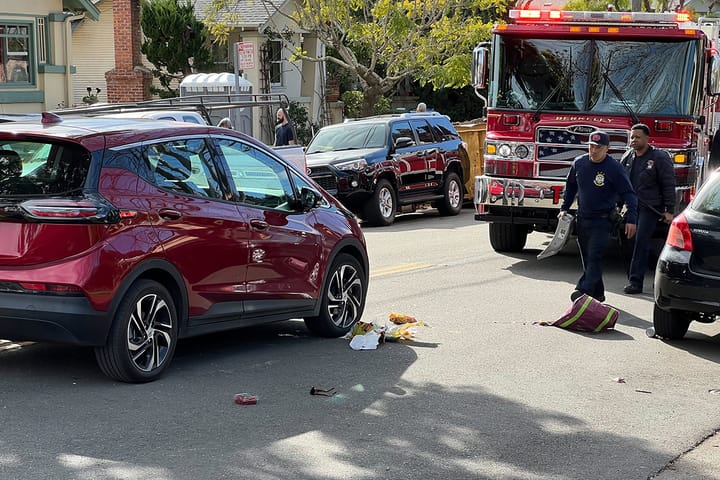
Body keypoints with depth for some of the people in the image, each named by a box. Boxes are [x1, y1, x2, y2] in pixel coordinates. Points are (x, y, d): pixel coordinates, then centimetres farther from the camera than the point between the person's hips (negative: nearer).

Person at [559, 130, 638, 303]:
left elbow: (628, 194, -9)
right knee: (587, 259, 10)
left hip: (603, 220, -6)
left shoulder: (614, 168, -11)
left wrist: (631, 219, -16)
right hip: (583, 219, 6)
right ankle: (597, 293, 20)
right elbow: (570, 187, 19)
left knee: (594, 257, -15)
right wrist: (564, 208, 14)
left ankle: (584, 291, -24)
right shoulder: (579, 163, 3)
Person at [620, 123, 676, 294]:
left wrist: (669, 211, -10)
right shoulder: (627, 158, 10)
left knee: (641, 243, -11)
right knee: (633, 242, 8)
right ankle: (634, 279, 16)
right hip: (631, 207, 6)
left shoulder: (659, 158, -6)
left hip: (649, 208, -6)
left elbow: (669, 186, -6)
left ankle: (636, 281, -11)